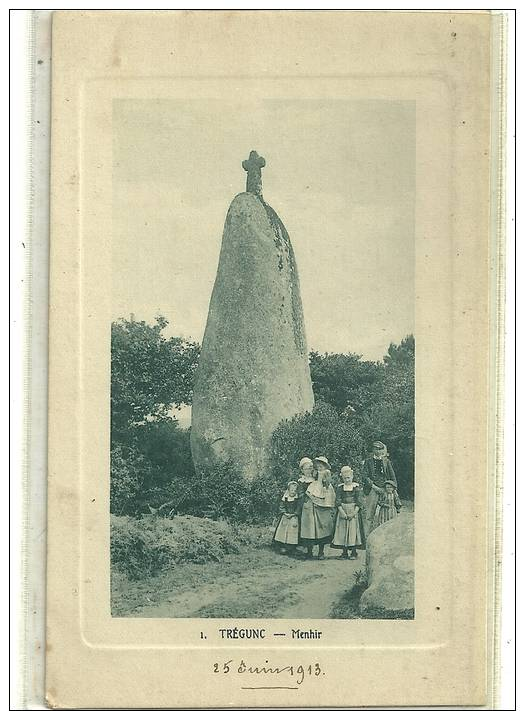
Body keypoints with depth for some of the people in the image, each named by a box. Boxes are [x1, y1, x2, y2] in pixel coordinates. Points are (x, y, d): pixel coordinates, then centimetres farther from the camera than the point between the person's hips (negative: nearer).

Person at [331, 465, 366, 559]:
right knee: (342, 531, 0)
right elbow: (338, 501, 0)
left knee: (353, 530, -4)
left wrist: (353, 513, -13)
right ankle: (344, 552, 7)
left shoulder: (356, 487, 0)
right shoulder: (339, 487, 5)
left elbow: (359, 502, -3)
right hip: (342, 511, 2)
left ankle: (353, 552, 1)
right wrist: (342, 512, -13)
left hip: (354, 511, -2)